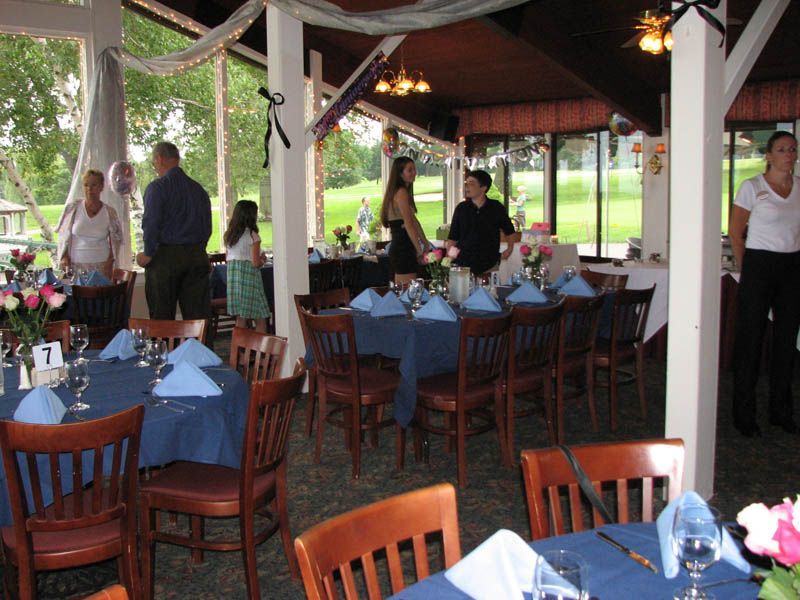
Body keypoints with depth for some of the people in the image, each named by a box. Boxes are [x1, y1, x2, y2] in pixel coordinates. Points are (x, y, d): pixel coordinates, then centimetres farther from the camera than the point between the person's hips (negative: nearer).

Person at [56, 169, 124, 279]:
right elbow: (63, 236, 7)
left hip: (101, 266, 0)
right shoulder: (73, 208, 2)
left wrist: (109, 263, 0)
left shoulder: (109, 212, 3)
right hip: (75, 265, 0)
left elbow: (116, 241, 10)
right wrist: (63, 257, -5)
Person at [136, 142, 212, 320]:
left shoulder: (157, 187, -7)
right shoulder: (198, 189, 10)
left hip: (165, 257, -5)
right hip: (196, 255, 5)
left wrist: (148, 254, -7)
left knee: (162, 319, 3)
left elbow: (151, 223, -15)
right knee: (198, 316, 5)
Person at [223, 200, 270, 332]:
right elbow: (256, 263, -14)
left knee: (240, 319, 11)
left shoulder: (229, 235, 10)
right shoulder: (252, 235, -10)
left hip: (233, 276, 7)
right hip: (249, 278, -7)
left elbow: (228, 259, 16)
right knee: (260, 319, 0)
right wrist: (263, 260, 8)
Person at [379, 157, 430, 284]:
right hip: (403, 249, -10)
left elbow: (414, 220, 21)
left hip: (398, 248, 10)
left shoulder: (400, 191, 18)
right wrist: (420, 250, -11)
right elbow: (409, 225, -16)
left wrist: (425, 243, 19)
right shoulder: (401, 192, -11)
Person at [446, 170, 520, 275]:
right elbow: (452, 238, 6)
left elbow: (510, 232, 17)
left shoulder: (496, 208, 2)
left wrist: (510, 248, 3)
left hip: (489, 266, 0)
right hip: (463, 265, 0)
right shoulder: (461, 208, 3)